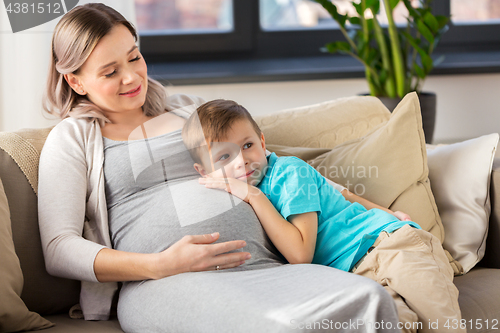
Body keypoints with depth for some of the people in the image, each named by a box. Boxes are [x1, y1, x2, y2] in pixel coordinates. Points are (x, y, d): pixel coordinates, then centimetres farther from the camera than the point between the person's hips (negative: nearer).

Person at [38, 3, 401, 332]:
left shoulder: (190, 109, 29)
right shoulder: (72, 138, 15)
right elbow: (59, 250, 4)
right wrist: (161, 265, -11)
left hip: (261, 267, 5)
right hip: (162, 288, -5)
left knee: (370, 299, -28)